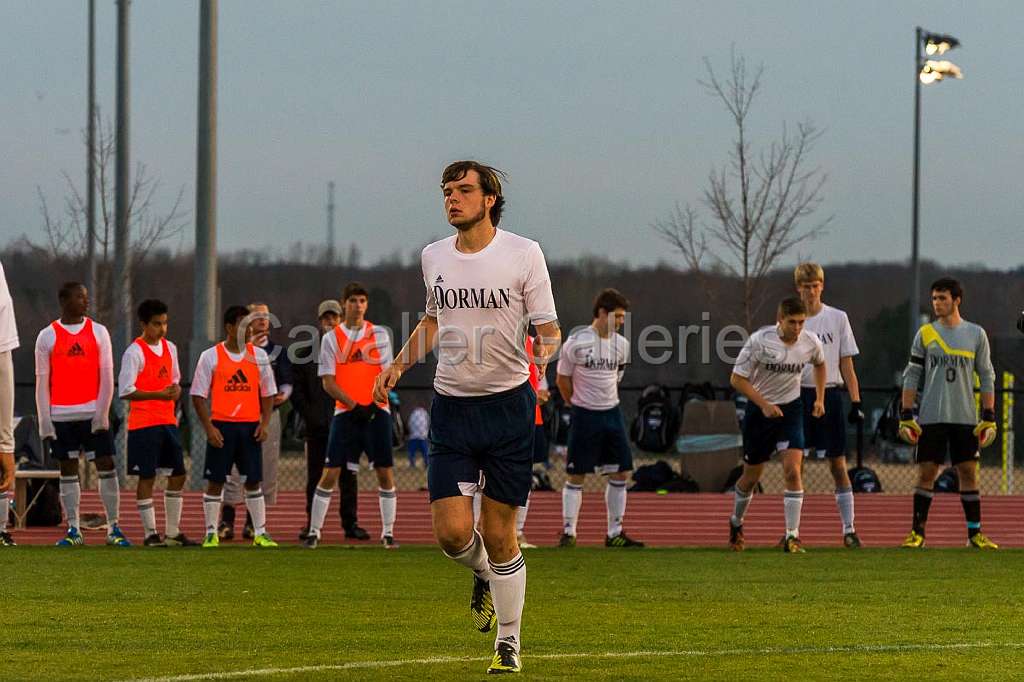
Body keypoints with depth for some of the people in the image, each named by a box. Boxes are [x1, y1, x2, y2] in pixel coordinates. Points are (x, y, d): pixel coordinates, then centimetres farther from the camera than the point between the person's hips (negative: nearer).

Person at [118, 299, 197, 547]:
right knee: (147, 477, -4)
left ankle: (173, 532, 16)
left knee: (178, 474, 7)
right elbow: (125, 391, -15)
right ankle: (150, 533, 1)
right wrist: (159, 395, -20)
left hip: (168, 421, 7)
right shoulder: (134, 352, -11)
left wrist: (175, 390, 1)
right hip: (144, 423, -7)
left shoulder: (170, 348, 12)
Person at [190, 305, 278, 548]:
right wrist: (209, 428, -11)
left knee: (253, 481, 4)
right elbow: (198, 395, -2)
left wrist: (264, 422, -1)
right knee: (215, 481, 0)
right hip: (221, 426, -2)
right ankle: (211, 534, 6)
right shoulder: (210, 357, -2)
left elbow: (268, 393, 12)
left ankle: (260, 533, 9)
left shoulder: (259, 355, 7)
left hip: (250, 427, 2)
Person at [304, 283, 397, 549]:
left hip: (376, 412, 1)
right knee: (330, 473, -5)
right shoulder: (331, 338, 4)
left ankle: (388, 532, 6)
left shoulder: (379, 334, 6)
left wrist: (373, 405, -13)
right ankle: (314, 532, 1)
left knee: (385, 472, -2)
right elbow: (328, 382, -1)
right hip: (345, 413, -1)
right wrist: (354, 406, -13)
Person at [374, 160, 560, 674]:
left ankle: (509, 644, 14)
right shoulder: (433, 257, 7)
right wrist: (398, 366, 14)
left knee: (499, 537, -1)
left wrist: (547, 347, -23)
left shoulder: (523, 254, -6)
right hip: (451, 406, 3)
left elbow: (548, 327, -2)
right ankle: (484, 576, 28)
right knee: (451, 531, -7)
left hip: (508, 403, -3)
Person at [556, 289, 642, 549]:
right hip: (585, 416, -6)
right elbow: (562, 379, -1)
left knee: (621, 473, 4)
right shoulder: (577, 342, -11)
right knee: (576, 476, -1)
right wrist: (580, 404, 7)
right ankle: (568, 533, 5)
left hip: (612, 413, 6)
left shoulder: (621, 344, 6)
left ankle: (615, 533, 11)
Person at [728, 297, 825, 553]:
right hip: (759, 410, -1)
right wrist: (764, 405, -21)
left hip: (791, 408, 1)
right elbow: (737, 379, -13)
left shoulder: (810, 342, -8)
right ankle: (736, 522, 38)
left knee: (792, 471, -16)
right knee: (751, 476, 10)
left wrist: (819, 399, 10)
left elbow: (820, 364, 17)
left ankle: (792, 535, -13)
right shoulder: (759, 340, -19)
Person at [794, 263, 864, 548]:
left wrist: (855, 402, -1)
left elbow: (847, 365, 6)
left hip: (830, 394, 0)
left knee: (838, 465, 0)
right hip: (798, 395, 0)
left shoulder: (838, 318, 4)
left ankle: (849, 529, 3)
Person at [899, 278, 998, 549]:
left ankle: (975, 533, 5)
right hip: (930, 417, 0)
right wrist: (906, 416, -1)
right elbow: (911, 376, 6)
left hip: (965, 418, 0)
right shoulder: (925, 334, 5)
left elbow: (987, 378, 7)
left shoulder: (976, 334, 5)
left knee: (969, 473, 0)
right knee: (926, 473, -1)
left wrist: (989, 418, 1)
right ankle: (917, 532, 4)